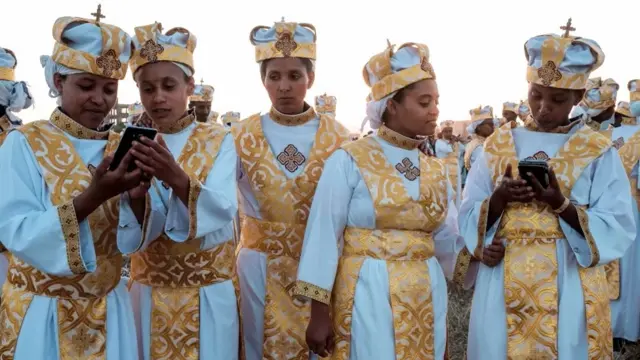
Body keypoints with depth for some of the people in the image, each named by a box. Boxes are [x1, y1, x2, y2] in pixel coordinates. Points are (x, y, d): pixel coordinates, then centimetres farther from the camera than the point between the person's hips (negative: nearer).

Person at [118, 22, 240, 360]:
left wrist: (177, 179, -35)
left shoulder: (218, 140, -5)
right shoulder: (134, 148, 0)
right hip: (150, 293, 2)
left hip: (209, 294, -1)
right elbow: (129, 239, -9)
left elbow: (223, 213, -19)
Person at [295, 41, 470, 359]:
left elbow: (446, 242, 10)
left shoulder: (436, 170, 7)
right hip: (366, 297, -5)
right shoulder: (349, 161, -9)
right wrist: (319, 314, -11)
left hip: (426, 299, 5)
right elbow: (324, 235, -10)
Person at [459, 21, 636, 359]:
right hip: (503, 288, 2)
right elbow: (468, 217, 2)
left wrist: (560, 204, -21)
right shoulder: (497, 145, 5)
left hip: (569, 290, -1)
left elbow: (618, 231, -7)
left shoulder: (599, 153, 0)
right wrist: (499, 199, -18)